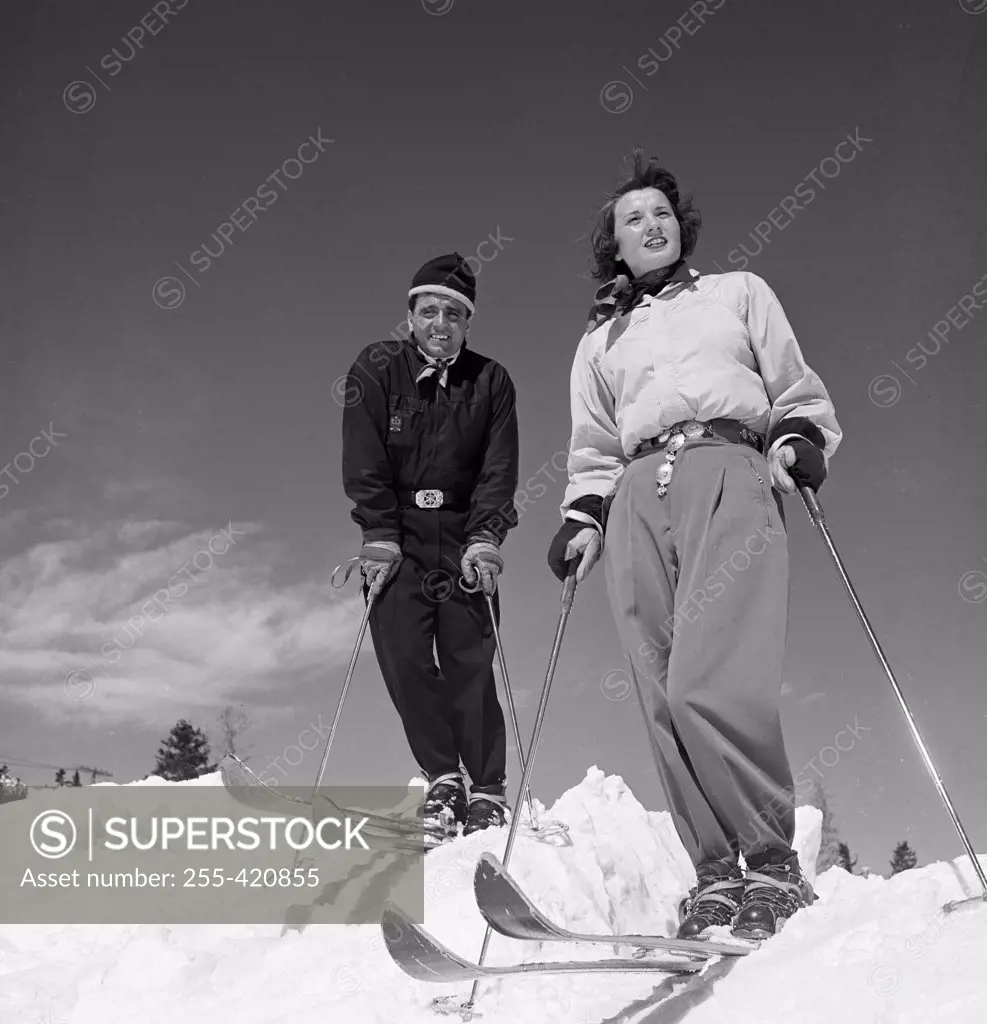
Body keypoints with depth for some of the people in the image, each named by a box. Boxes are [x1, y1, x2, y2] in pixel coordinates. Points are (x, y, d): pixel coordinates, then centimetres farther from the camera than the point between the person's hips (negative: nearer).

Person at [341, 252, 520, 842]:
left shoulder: (490, 381, 4)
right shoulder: (377, 371, 2)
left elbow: (500, 470, -2)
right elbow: (365, 463, -5)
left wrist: (484, 538, -15)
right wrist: (380, 535, -14)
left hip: (465, 541, 0)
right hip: (396, 539, 0)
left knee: (471, 664, -6)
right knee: (403, 656, -10)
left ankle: (488, 791, -1)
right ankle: (443, 777, 1)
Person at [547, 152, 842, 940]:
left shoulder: (739, 293, 25)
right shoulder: (601, 340, 31)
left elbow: (798, 391, 20)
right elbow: (593, 451, 28)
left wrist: (799, 442, -1)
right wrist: (582, 519, 10)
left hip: (730, 471, -3)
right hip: (638, 497, 4)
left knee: (706, 682, -23)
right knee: (663, 701, -10)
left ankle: (773, 862, -13)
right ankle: (716, 873, -6)